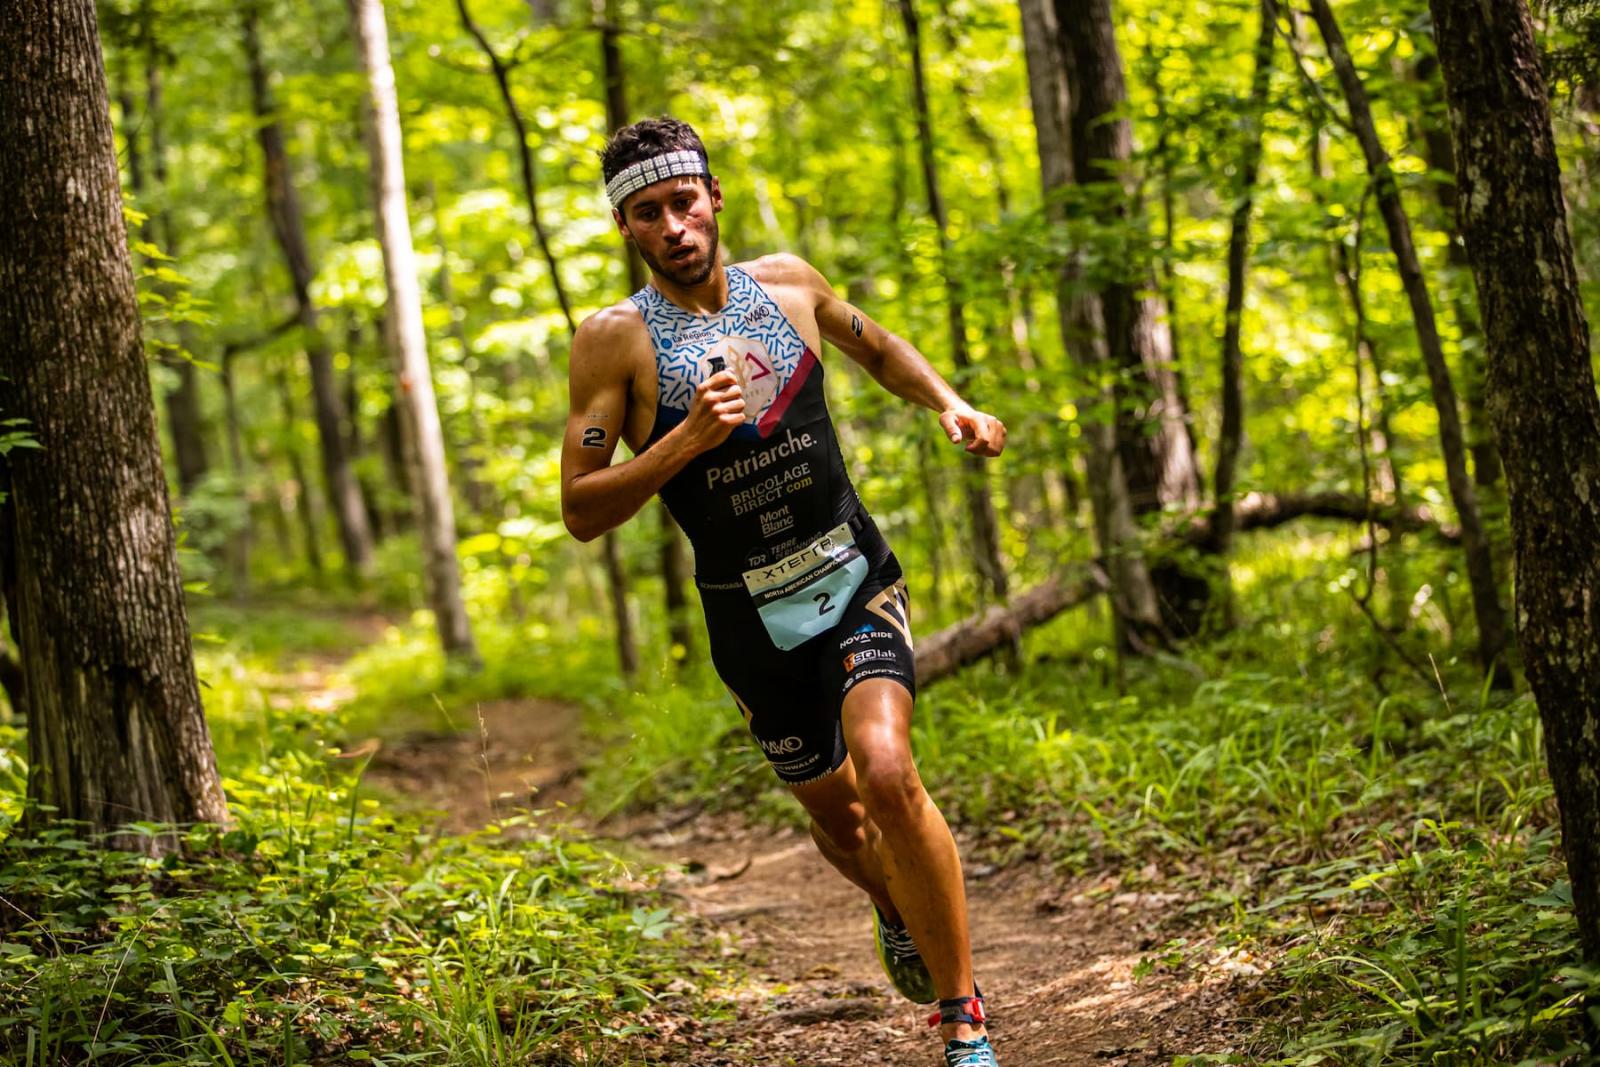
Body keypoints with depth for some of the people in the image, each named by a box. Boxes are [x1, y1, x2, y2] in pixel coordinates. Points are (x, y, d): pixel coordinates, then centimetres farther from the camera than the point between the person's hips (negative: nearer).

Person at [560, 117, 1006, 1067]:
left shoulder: (787, 282, 0)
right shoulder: (616, 339, -10)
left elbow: (877, 348, 22)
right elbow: (582, 511, -13)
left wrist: (950, 403, 4)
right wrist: (688, 437, -25)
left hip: (858, 578, 0)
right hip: (752, 615, 0)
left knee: (886, 772, -23)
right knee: (836, 814, 15)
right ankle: (899, 909, 52)